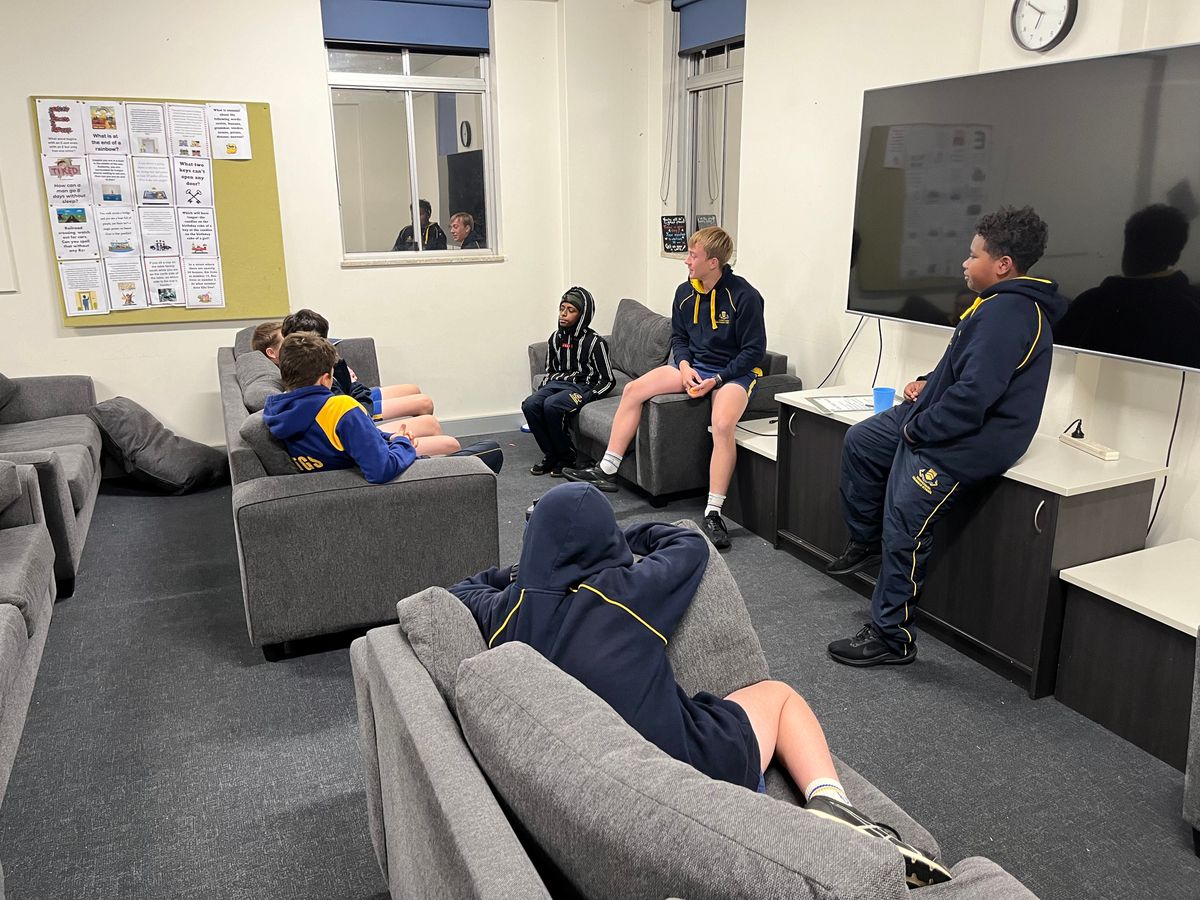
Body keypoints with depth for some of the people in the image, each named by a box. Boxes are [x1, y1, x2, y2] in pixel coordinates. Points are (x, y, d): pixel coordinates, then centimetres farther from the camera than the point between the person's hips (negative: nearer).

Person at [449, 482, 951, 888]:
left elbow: (463, 589, 24)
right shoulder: (626, 588, -10)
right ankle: (828, 802, -1)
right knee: (776, 694, 22)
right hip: (692, 765, -3)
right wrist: (631, 536, 28)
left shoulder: (507, 609, -2)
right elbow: (690, 544, 12)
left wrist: (522, 571, 30)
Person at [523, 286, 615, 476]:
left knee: (551, 405, -34)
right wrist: (541, 389, 6)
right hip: (556, 383, 6)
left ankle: (567, 458, -15)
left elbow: (607, 380, -6)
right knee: (529, 404, -24)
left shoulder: (594, 342, -8)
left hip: (581, 386, -6)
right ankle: (551, 455, -10)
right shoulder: (555, 338, 11)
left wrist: (586, 397, -18)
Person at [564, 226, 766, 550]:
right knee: (633, 390, -9)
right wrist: (684, 366, -8)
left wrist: (716, 380, -20)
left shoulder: (745, 296, -16)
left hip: (733, 372, -6)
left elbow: (754, 351, -13)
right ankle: (607, 471, -4)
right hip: (694, 367, 7)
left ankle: (712, 514, -30)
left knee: (722, 425, -36)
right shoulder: (685, 292, 3)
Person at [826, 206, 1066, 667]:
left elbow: (973, 395, -30)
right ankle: (866, 541, 28)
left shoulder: (1007, 313, -24)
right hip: (941, 415, 12)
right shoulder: (1003, 304, 12)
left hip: (970, 439, -12)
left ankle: (891, 638, 1)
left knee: (903, 531, -12)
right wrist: (928, 382, 10)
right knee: (860, 441, 16)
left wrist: (917, 430, -19)